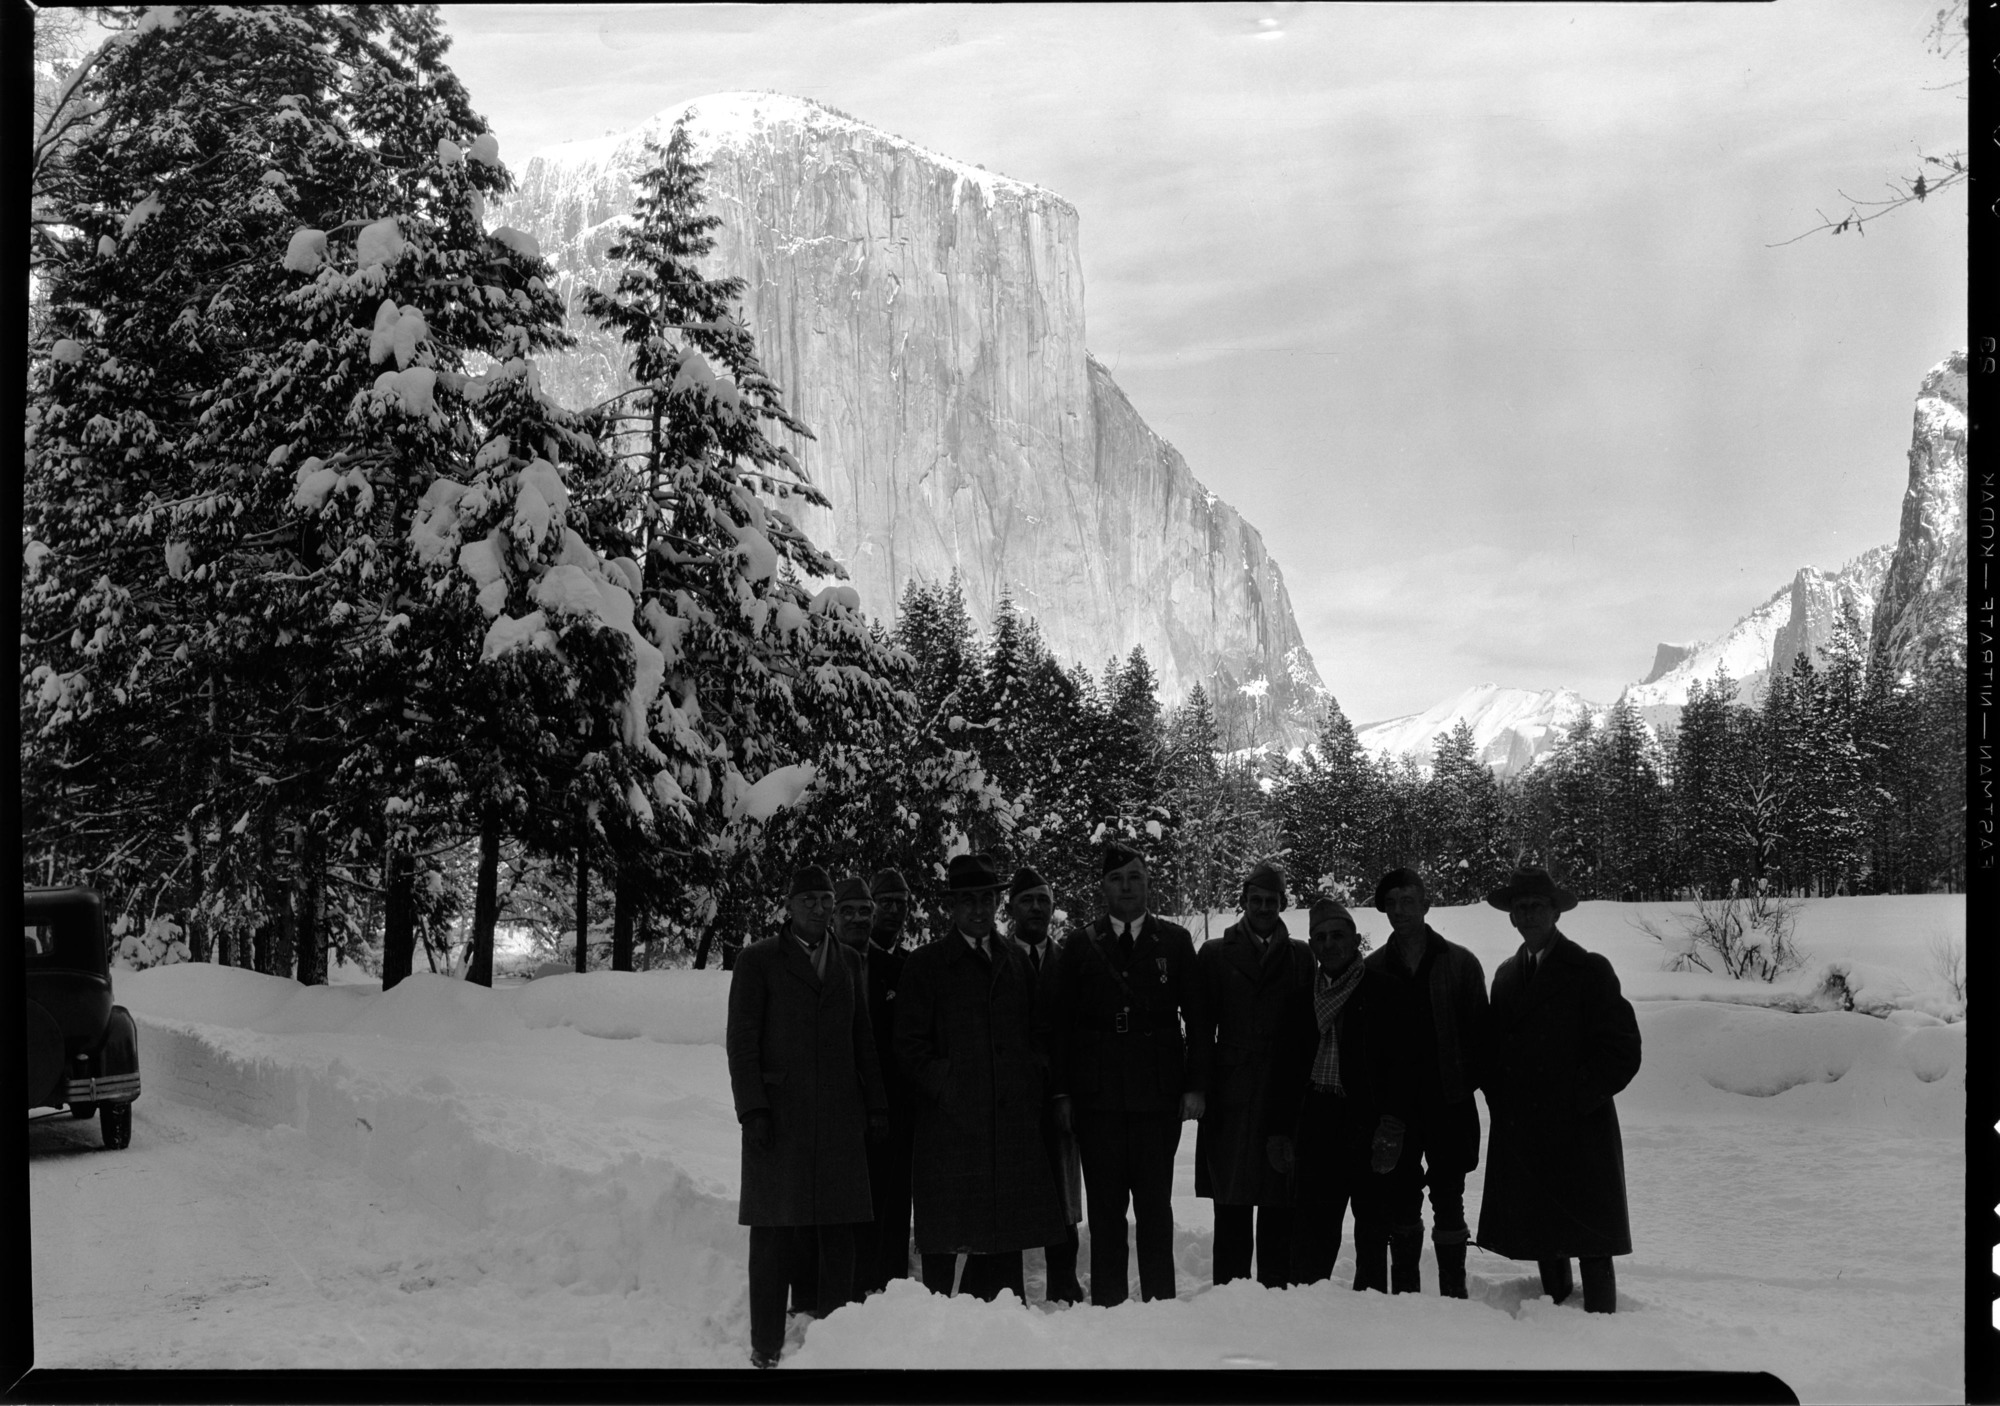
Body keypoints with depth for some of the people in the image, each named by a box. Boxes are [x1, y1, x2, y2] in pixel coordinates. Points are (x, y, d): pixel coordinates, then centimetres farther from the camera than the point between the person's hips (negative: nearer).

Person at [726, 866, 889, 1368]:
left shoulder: (848, 962, 15)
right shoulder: (758, 960, 2)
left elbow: (862, 1040, 16)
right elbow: (741, 1040, -2)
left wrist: (876, 1105, 10)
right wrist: (752, 1109, -10)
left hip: (839, 1118, 4)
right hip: (779, 1115, -4)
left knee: (838, 1239, 3)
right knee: (774, 1238, 1)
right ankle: (766, 1349, 8)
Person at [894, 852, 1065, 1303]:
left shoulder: (1016, 961, 15)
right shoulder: (925, 965, 3)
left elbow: (1039, 1033, 19)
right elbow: (910, 1046, 0)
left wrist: (1035, 1085, 5)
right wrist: (945, 1085, -10)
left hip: (1015, 1117, 4)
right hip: (950, 1123, -4)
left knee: (1006, 1239, 8)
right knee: (944, 1240, -2)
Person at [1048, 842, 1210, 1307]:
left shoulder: (1174, 941, 7)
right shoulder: (1080, 946, 8)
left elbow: (1198, 1019, 7)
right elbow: (1061, 1025, 7)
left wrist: (1195, 1085, -1)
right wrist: (1062, 1092, 0)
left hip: (1159, 1094, 0)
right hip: (1097, 1098, 1)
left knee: (1155, 1206, 3)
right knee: (1105, 1209, 5)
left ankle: (1160, 1302, 11)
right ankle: (1106, 1304, 12)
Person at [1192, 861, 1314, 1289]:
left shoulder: (1300, 957, 12)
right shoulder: (1215, 954, 9)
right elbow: (1201, 1026, 5)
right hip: (1231, 1094, -1)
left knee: (1280, 1198, 1)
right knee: (1231, 1199, 0)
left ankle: (1276, 1286, 9)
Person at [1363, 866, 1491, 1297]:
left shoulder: (1459, 963, 2)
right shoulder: (1372, 968, 7)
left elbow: (1478, 1033, 1)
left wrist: (1475, 1081, -10)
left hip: (1448, 1103, -2)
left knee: (1448, 1198, 4)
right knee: (1399, 1199, 7)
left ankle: (1454, 1291, 12)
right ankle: (1404, 1290, 16)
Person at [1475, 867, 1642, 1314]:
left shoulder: (1589, 970, -3)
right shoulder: (1507, 974, 14)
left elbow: (1622, 1051, -6)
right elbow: (1494, 1049, 20)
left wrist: (1574, 1102, -11)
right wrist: (1501, 1102, 5)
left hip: (1579, 1133, -6)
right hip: (1521, 1135, 6)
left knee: (1591, 1249, -4)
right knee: (1543, 1245, 12)